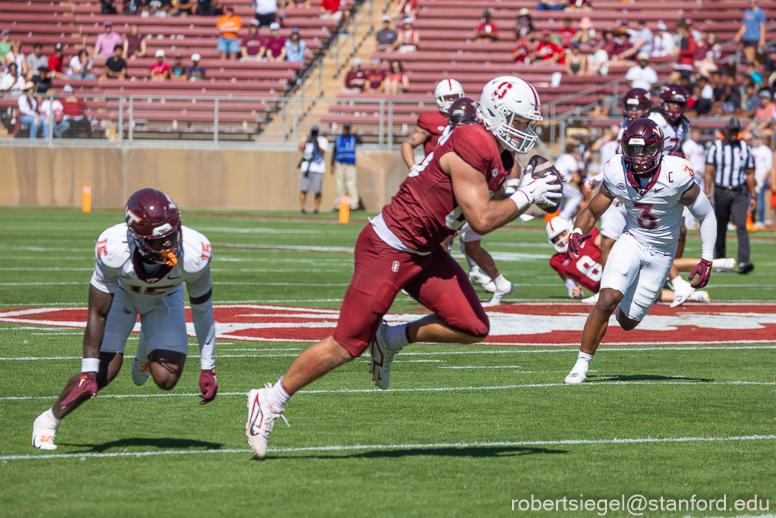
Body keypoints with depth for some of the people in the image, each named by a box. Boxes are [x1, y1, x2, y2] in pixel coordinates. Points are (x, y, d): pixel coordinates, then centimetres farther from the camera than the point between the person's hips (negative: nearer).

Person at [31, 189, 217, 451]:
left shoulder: (194, 256, -38)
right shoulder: (113, 251, -41)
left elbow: (202, 311, -18)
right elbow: (97, 313, -28)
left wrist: (208, 369, -14)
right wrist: (88, 373, -28)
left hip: (164, 299, 2)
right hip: (122, 294, -2)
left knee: (166, 379, -13)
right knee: (103, 373, -16)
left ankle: (146, 352, 24)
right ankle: (48, 421, 9)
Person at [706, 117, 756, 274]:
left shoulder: (745, 148, 8)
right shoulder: (715, 148, 1)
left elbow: (749, 174, 13)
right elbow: (709, 172, -1)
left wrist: (753, 196, 12)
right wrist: (707, 194, -9)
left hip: (739, 193, 1)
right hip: (721, 192, -1)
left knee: (741, 225, -14)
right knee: (720, 228, 7)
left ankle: (743, 262, -23)